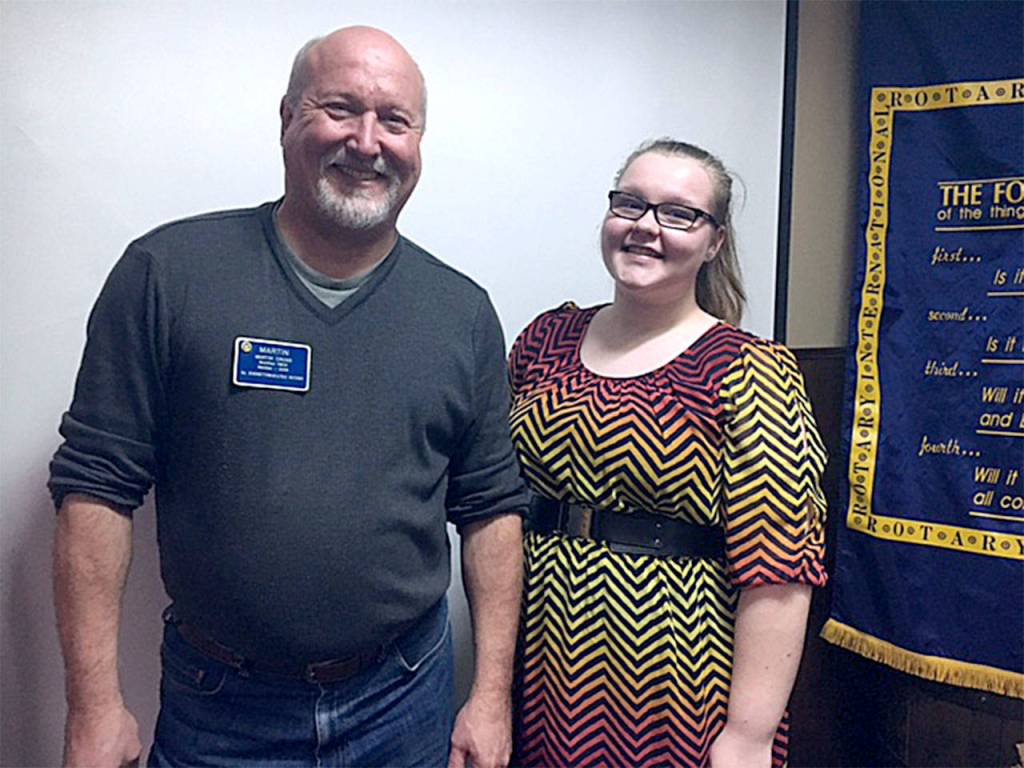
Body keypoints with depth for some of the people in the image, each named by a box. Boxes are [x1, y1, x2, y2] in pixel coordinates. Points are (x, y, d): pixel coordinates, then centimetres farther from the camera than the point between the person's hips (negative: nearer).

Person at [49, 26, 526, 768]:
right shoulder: (167, 272, -9)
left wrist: (492, 696, -1)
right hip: (215, 707, -1)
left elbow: (493, 508, 0)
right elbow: (99, 483, -7)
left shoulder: (464, 312, -3)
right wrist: (94, 706, -8)